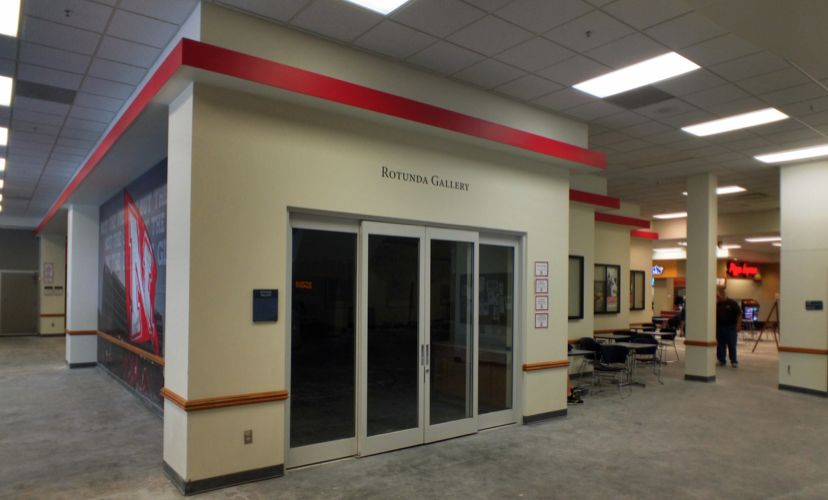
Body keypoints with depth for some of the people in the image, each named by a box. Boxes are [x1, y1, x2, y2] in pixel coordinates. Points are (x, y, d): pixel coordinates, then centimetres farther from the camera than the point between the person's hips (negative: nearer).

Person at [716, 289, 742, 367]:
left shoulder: (733, 303, -4)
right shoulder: (717, 304, 7)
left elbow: (739, 314, -4)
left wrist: (738, 326, -8)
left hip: (731, 327, -4)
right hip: (720, 327, 4)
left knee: (732, 345, 1)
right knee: (720, 345, 6)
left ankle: (734, 361, 10)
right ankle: (722, 361, 14)